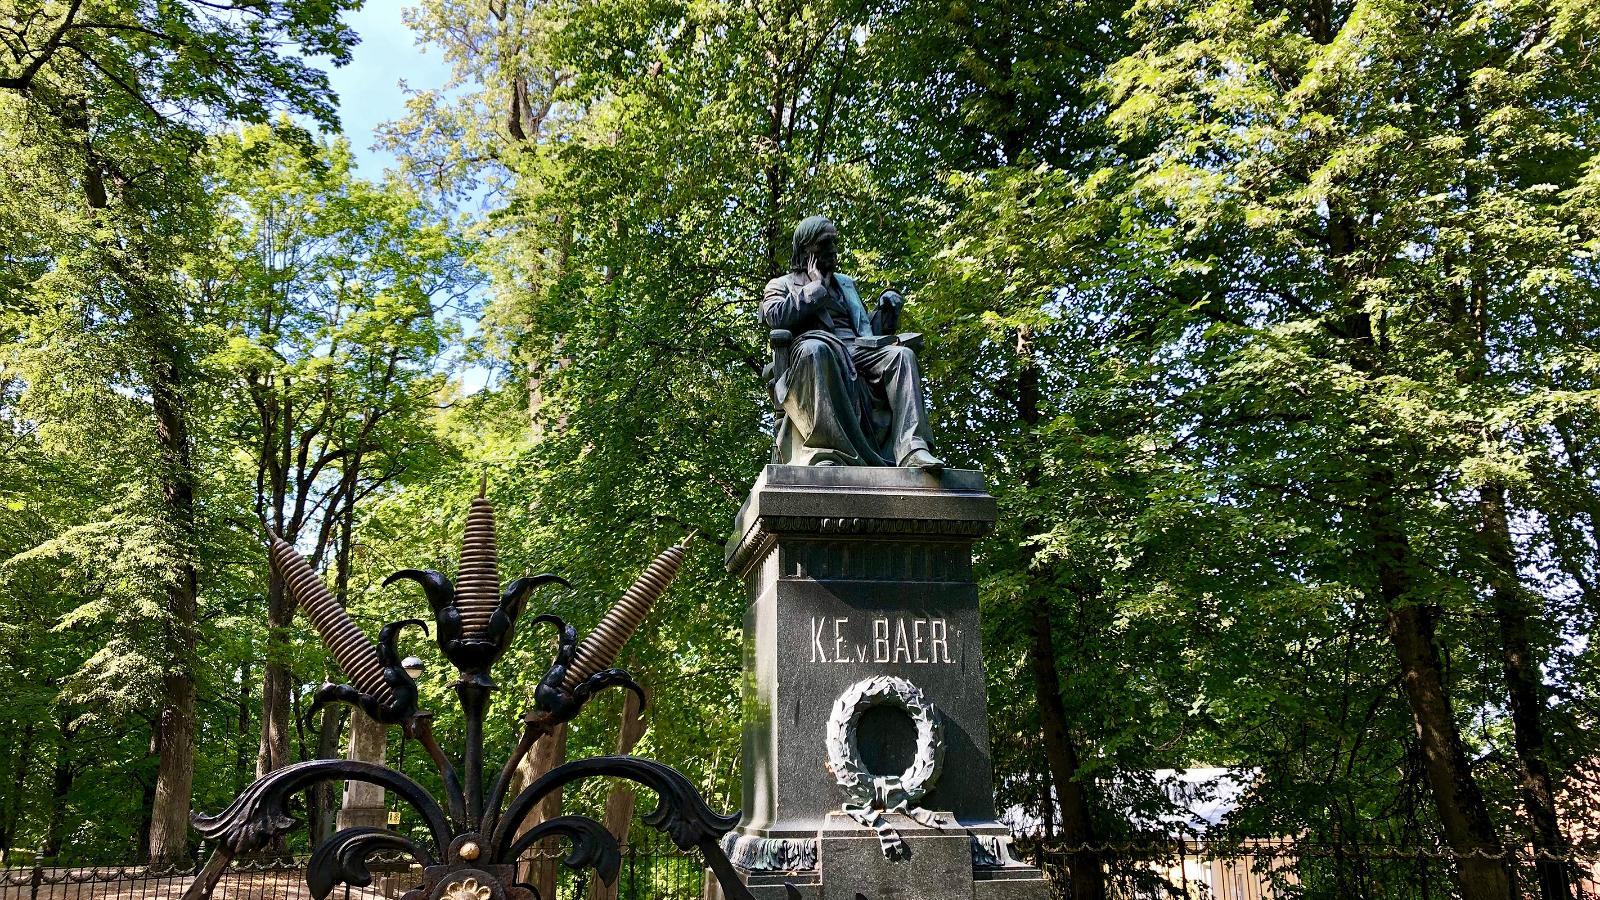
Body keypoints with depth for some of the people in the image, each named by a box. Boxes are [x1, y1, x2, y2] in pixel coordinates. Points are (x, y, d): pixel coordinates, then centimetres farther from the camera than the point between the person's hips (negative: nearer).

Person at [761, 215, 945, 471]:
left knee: (901, 354, -26)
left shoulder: (846, 283, 36)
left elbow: (867, 329, 32)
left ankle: (912, 449, -41)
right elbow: (777, 317, -2)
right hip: (815, 347, -4)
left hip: (857, 351, 5)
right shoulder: (780, 285, 22)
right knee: (814, 349, -42)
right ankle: (830, 451, -49)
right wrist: (817, 287, 7)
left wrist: (887, 310, 11)